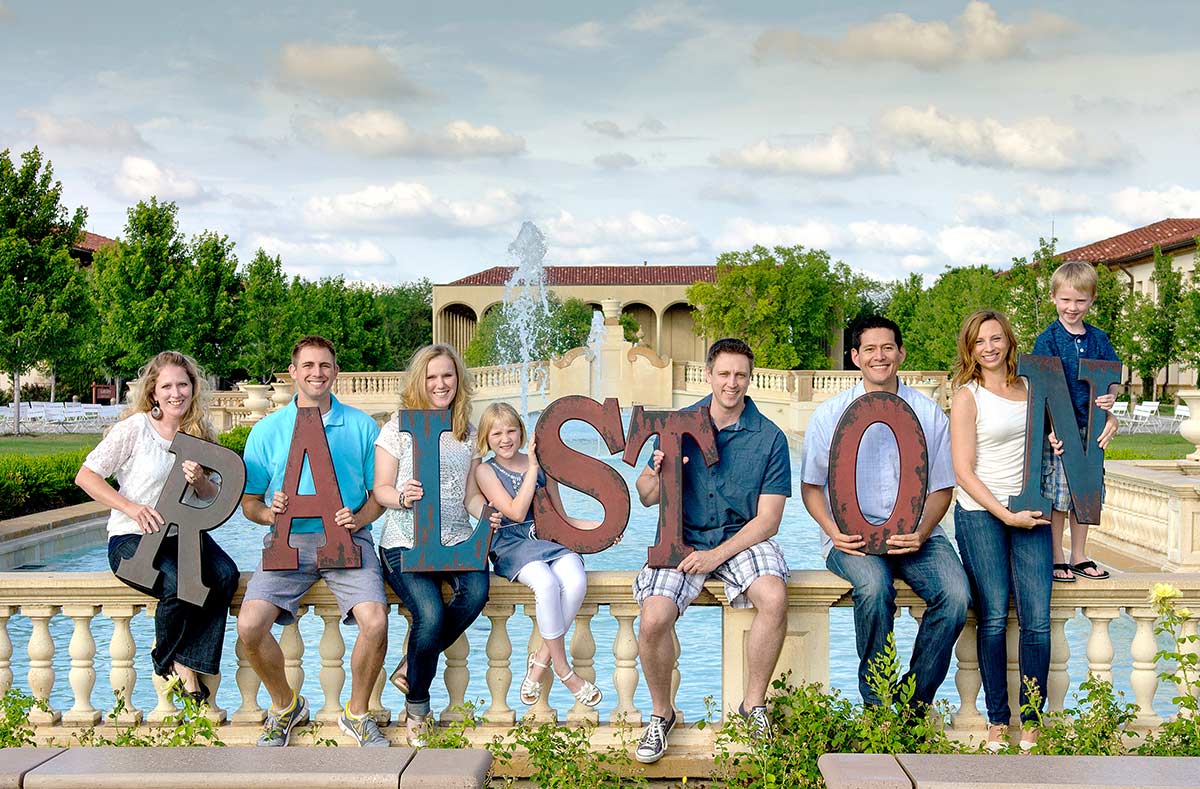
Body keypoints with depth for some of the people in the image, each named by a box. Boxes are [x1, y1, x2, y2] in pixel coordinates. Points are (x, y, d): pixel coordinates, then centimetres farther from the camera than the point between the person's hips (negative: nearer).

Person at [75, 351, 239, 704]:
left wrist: (200, 480, -10)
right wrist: (132, 508, -21)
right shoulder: (135, 428, -6)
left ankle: (187, 662, -13)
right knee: (179, 585, -32)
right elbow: (86, 476, -8)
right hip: (132, 539, -5)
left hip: (183, 534, 5)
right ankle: (167, 661, -2)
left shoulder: (199, 433, 9)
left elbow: (212, 497, 15)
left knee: (226, 575, -25)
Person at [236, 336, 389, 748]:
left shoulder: (361, 426, 9)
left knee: (375, 621, -26)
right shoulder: (267, 430, 10)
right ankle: (285, 705, 8)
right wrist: (270, 513, -11)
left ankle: (358, 713, 2)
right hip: (288, 542, 1)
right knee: (249, 625, -22)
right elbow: (249, 501, 12)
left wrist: (358, 519, -9)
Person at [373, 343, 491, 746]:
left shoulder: (468, 433, 14)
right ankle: (416, 705, -2)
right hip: (406, 543, -4)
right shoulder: (400, 426, 2)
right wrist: (401, 497, -21)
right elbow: (380, 489, 1)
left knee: (477, 591, -29)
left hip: (455, 541, 4)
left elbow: (471, 494, 15)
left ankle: (412, 667, -8)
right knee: (431, 615, -27)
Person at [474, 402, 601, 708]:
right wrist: (532, 468, -8)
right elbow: (516, 513, -10)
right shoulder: (486, 470, 3)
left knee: (576, 582, -30)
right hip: (512, 544, -3)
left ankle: (542, 659, -12)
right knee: (546, 583, -35)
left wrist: (598, 526, 4)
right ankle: (564, 670, -18)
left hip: (550, 539, 3)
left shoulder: (543, 464, 14)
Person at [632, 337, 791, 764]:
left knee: (774, 598, -32)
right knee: (653, 619, -25)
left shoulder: (769, 438, -3)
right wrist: (657, 476, -20)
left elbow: (767, 519, -5)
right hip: (683, 538, 1)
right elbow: (646, 498, 4)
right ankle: (661, 713, 3)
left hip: (743, 537, -1)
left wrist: (717, 555, -17)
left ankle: (754, 704, -8)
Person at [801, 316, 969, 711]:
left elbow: (941, 488, 9)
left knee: (955, 594, -26)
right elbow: (811, 486, 8)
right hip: (853, 535, -2)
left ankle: (915, 703, -8)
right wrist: (834, 530, -12)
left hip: (916, 534, 2)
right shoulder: (829, 415, 5)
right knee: (874, 586, -34)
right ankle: (877, 704, -16)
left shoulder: (928, 413, 8)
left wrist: (920, 533, -11)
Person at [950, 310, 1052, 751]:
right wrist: (1006, 515, -11)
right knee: (993, 617, -5)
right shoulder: (967, 396, 0)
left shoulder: (1028, 388, 13)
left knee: (1037, 619, -5)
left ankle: (1031, 720, 3)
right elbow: (963, 471, -5)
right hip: (980, 513, -4)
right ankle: (997, 721, 5)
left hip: (1030, 513, 4)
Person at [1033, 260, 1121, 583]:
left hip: (1090, 428, 5)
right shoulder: (1047, 339, -5)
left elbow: (1112, 378, 10)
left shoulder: (1098, 338, 9)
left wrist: (1110, 399, -13)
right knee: (1056, 493, -2)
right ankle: (1056, 558, 10)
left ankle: (1079, 556, 23)